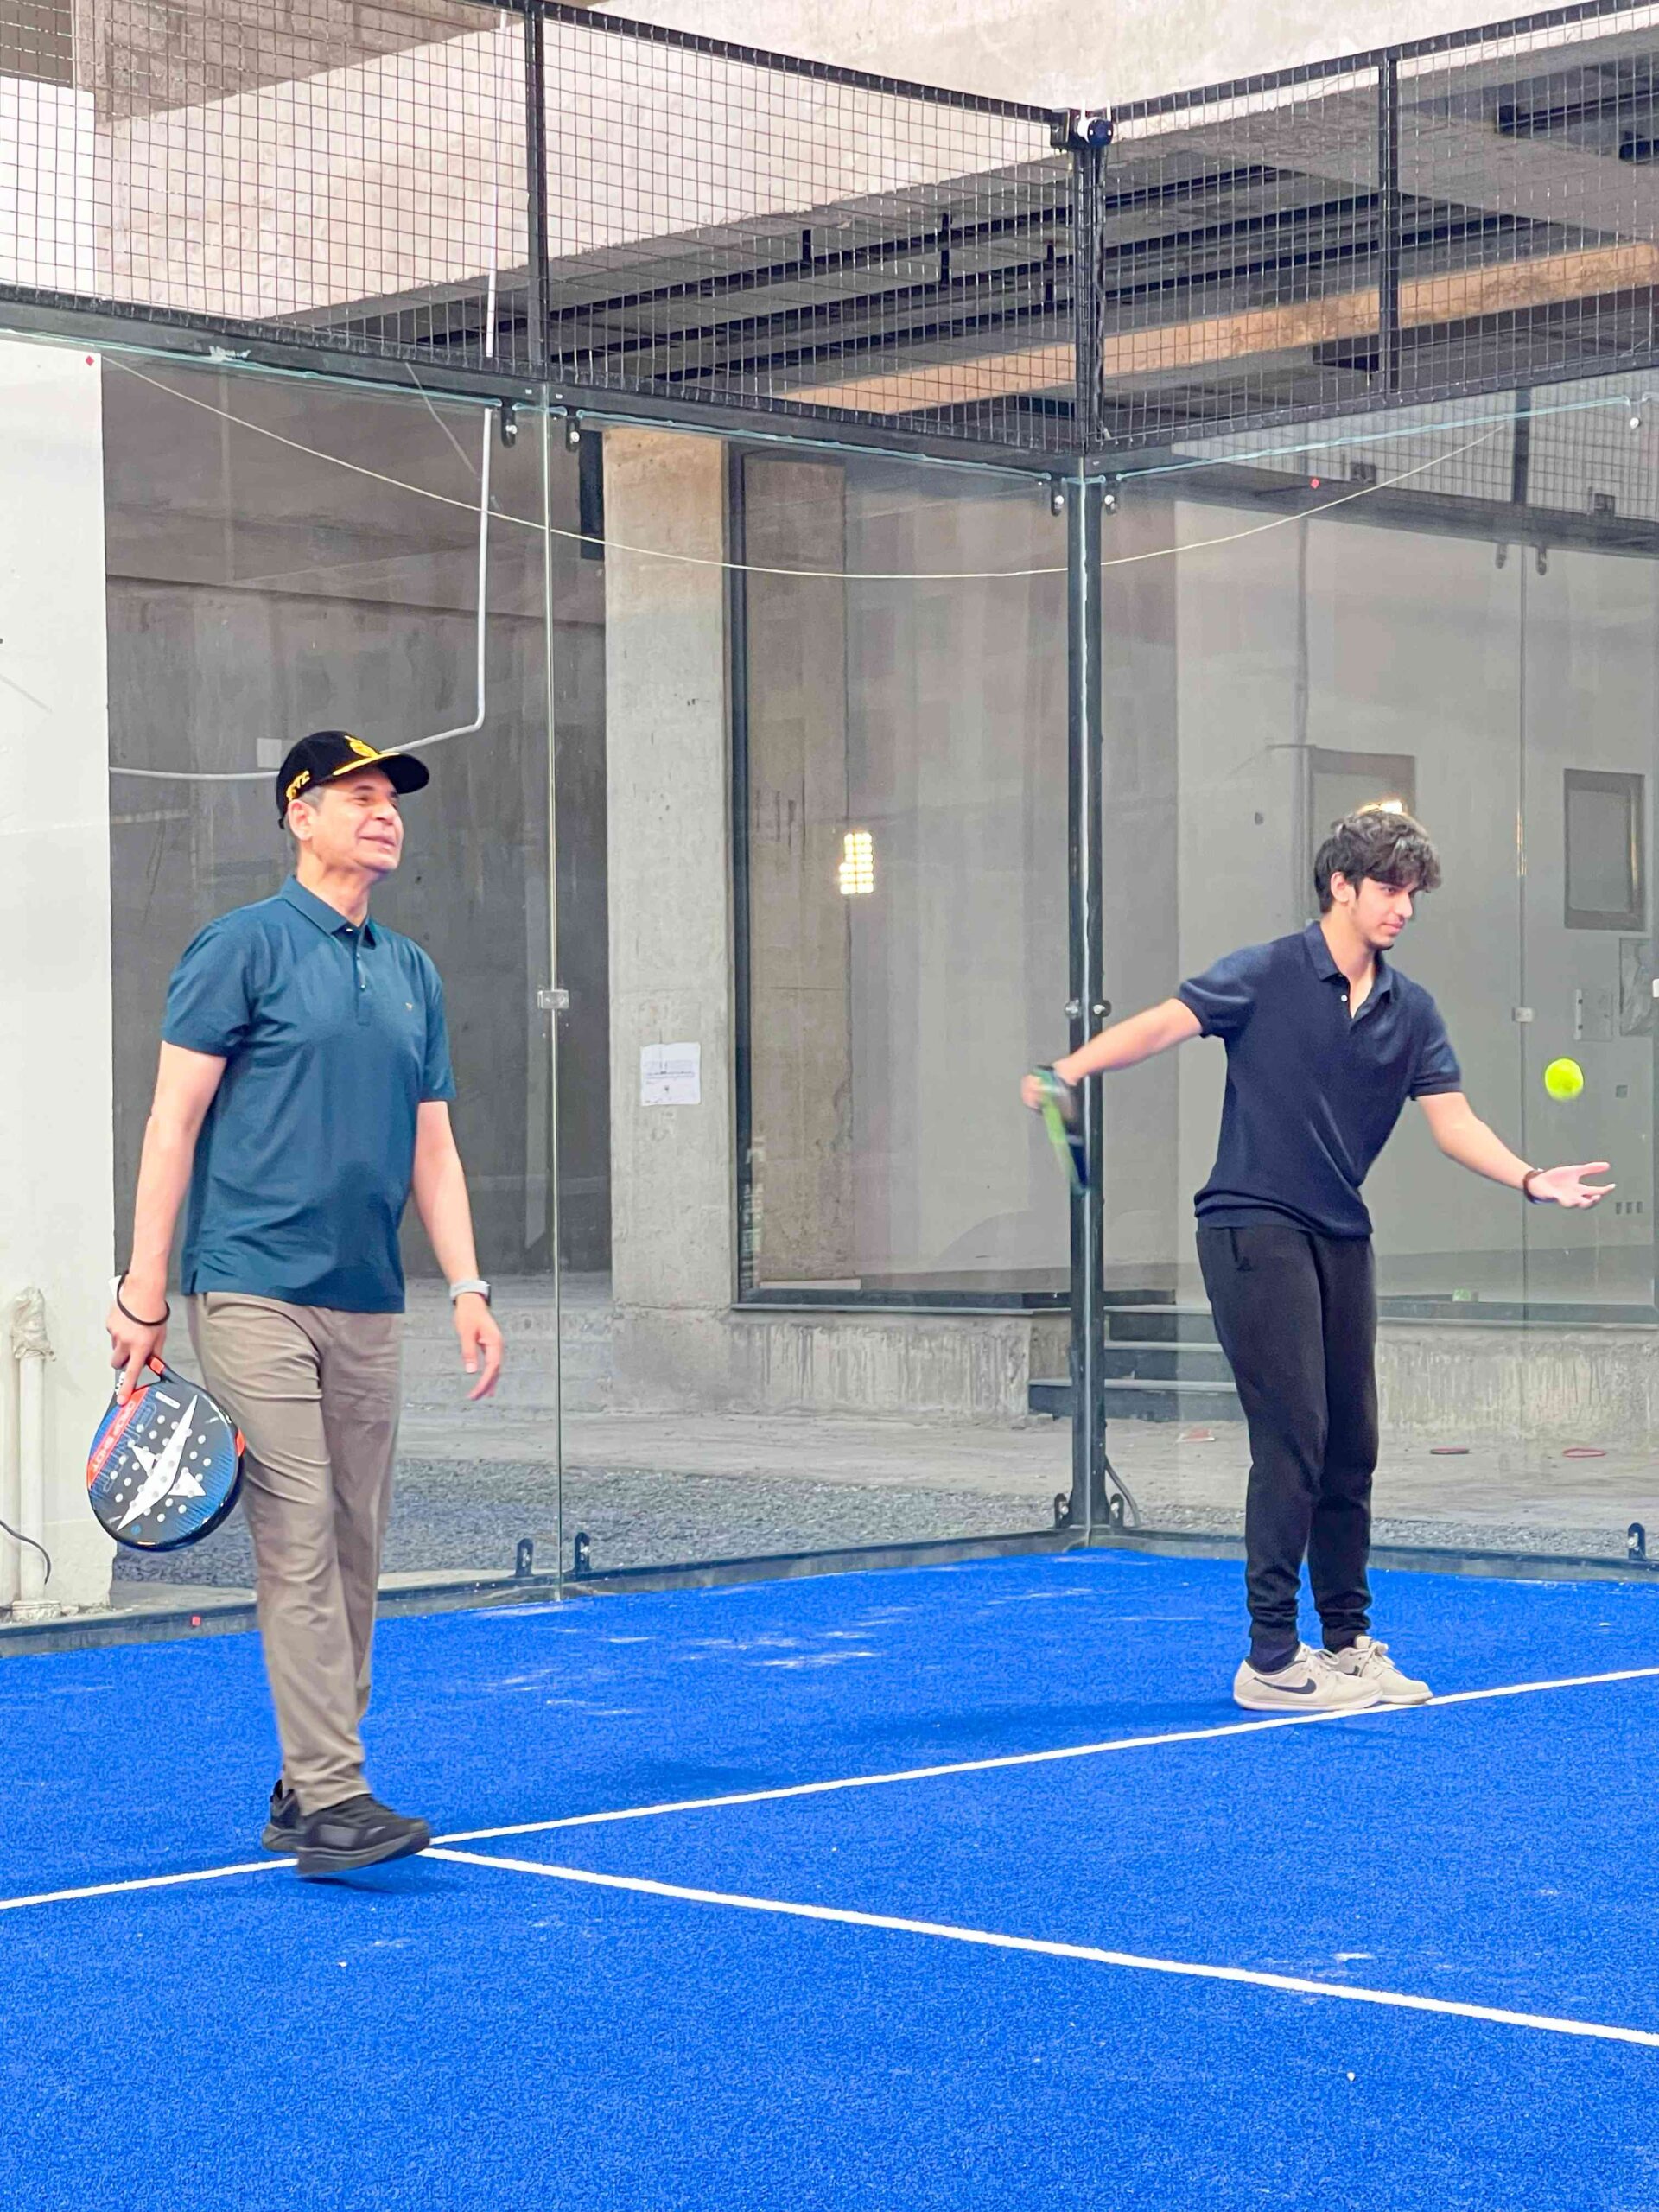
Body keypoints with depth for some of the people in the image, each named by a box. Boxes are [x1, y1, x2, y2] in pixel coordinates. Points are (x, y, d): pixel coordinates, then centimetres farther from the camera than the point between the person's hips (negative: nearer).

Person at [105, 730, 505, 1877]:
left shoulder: (414, 974, 16)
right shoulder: (246, 945, -2)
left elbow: (433, 1147, 19)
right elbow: (174, 1121, -4)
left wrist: (468, 1286, 8)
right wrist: (144, 1292, -10)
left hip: (368, 1306, 6)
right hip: (254, 1294, -6)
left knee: (355, 1549, 6)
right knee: (300, 1541, -12)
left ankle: (309, 1791, 15)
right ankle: (330, 1795, -13)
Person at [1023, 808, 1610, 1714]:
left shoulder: (1411, 1010, 9)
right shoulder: (1268, 975, -7)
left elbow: (1452, 1120, 6)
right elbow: (1165, 1022, -15)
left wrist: (1530, 1179, -10)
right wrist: (1071, 1068, -30)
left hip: (1342, 1238, 6)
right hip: (1254, 1228, -6)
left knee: (1351, 1447, 9)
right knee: (1293, 1437, -12)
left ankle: (1348, 1642, 21)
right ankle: (1270, 1661, -6)